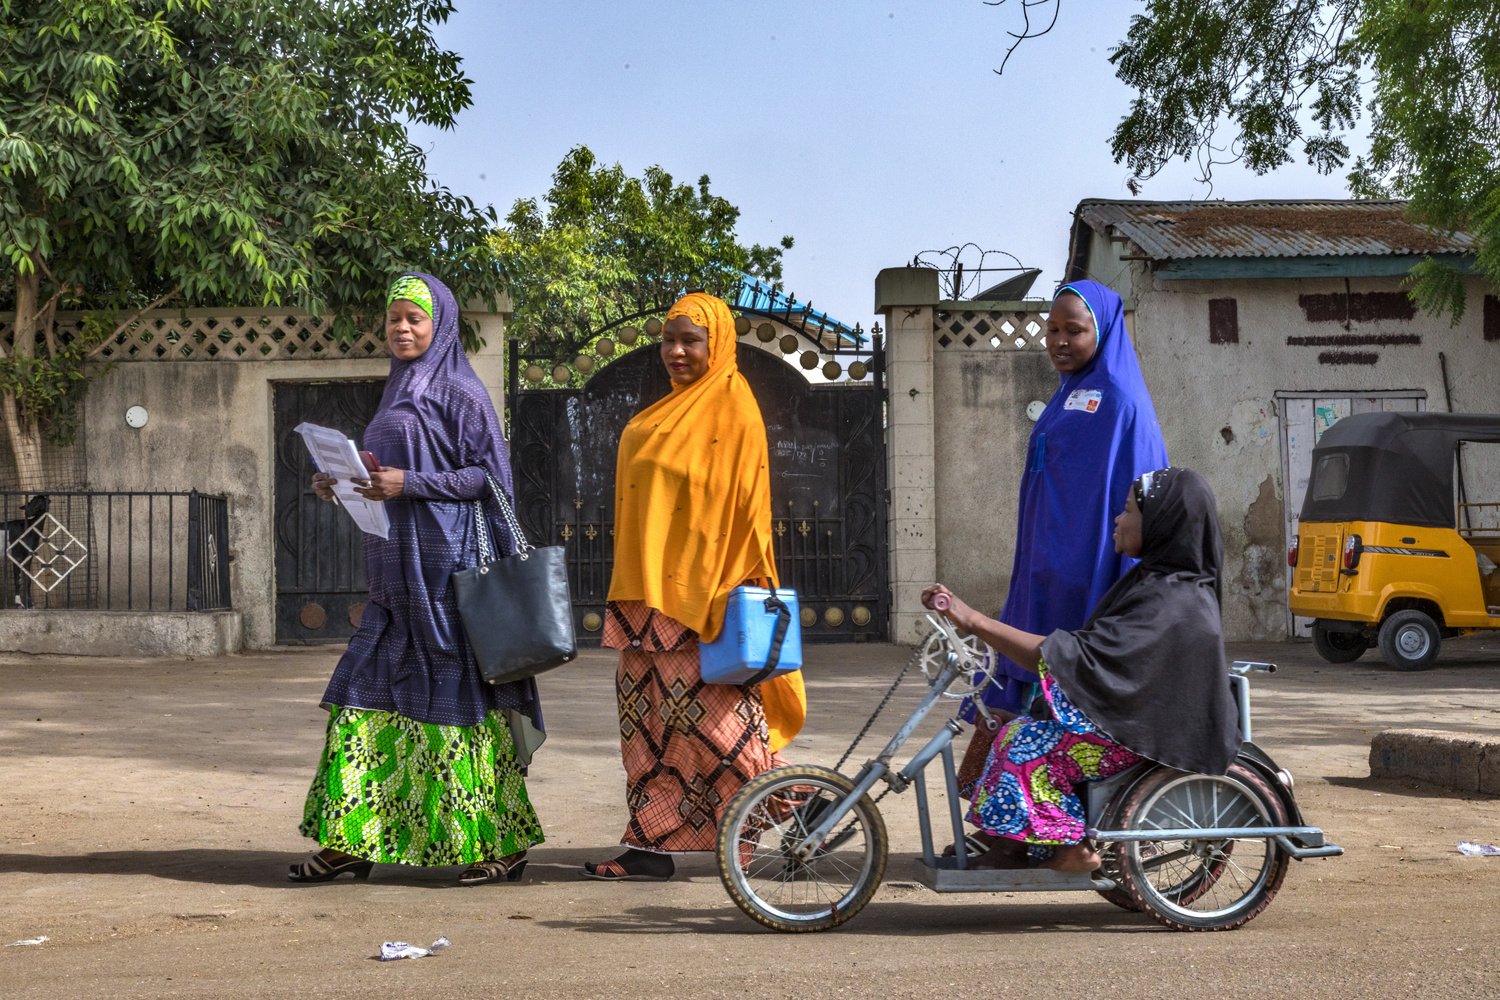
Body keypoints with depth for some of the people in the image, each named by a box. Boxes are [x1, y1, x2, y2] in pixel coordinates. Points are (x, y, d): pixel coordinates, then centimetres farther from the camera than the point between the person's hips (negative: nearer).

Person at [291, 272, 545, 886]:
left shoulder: (459, 392, -6)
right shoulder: (398, 393, 19)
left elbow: (487, 473, -11)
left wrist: (410, 484, -20)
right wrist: (342, 486, 6)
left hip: (449, 560, -9)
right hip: (397, 567, 9)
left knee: (459, 696, -6)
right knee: (369, 694, 6)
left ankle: (502, 842, 3)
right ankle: (350, 842, 11)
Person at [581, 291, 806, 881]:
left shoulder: (731, 410, -9)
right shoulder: (669, 410, 17)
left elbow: (740, 503, -14)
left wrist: (729, 594, -19)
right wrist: (633, 591, 18)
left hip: (701, 590, -9)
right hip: (651, 590, 9)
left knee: (710, 712, -7)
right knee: (648, 711, 7)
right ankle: (649, 846, 11)